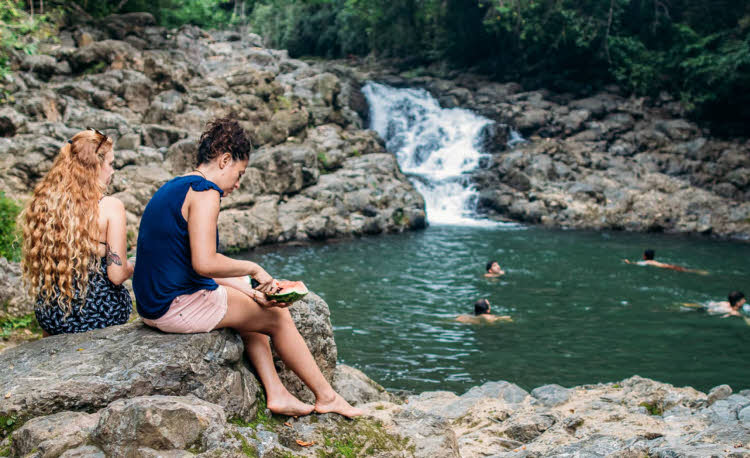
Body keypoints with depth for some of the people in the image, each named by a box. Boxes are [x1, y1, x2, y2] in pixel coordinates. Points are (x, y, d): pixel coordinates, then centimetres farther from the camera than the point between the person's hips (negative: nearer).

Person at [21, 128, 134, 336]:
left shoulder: (42, 202, -3)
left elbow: (31, 266, 7)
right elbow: (117, 276, -16)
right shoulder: (110, 207, -16)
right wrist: (130, 267, 6)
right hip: (101, 316, -4)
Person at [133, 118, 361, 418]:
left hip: (153, 302, 10)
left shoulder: (173, 188, 15)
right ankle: (326, 397, 19)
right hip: (180, 306, -10)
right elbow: (205, 264, -27)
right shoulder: (205, 191, -16)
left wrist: (248, 289, 8)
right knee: (277, 316, 5)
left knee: (252, 309, 27)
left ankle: (276, 394, 21)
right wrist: (253, 268, -10)